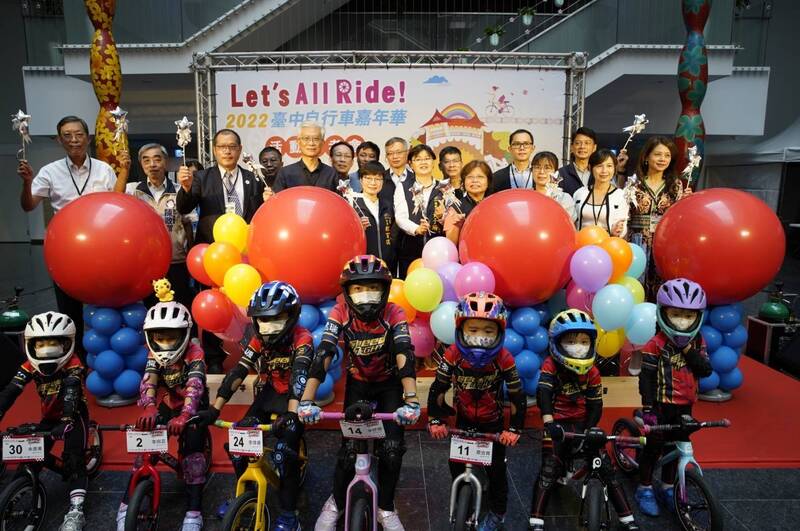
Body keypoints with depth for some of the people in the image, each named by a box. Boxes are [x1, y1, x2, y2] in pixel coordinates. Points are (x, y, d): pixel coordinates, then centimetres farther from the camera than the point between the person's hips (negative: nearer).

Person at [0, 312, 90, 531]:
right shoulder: (31, 366, -11)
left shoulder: (72, 365, -24)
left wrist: (66, 421, -53)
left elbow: (71, 393, -39)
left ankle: (75, 511, -18)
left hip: (74, 415, -5)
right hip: (50, 416, 5)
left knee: (74, 458, -18)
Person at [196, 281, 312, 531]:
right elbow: (237, 373, -15)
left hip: (293, 400, -5)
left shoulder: (301, 339, -24)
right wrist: (214, 409, -23)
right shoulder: (257, 340, -10)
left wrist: (291, 414, -51)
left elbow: (299, 376, -37)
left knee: (285, 451, -21)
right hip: (267, 396, 5)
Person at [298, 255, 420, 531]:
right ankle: (336, 502, 19)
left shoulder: (393, 313, -27)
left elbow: (405, 355, -38)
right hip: (357, 383, 1)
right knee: (349, 448, -9)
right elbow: (323, 354, -34)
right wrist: (306, 400, -45)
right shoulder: (340, 313, -25)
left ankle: (386, 508, 14)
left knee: (392, 448, -11)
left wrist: (411, 401, -52)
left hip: (389, 383, 0)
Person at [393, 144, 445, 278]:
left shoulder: (442, 189, 11)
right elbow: (400, 217, -5)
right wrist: (416, 229, -22)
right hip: (410, 248, -1)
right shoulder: (403, 188, 8)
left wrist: (441, 216, -16)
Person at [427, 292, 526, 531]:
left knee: (496, 470, 8)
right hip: (464, 419, 2)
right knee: (456, 466, 8)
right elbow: (437, 390, -14)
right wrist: (435, 420, -16)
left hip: (493, 422, -1)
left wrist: (514, 429, -18)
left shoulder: (504, 359, -28)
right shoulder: (453, 355, -25)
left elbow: (518, 397, -18)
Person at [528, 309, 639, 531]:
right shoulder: (551, 365, -13)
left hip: (582, 423, 3)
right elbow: (543, 393, -28)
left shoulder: (591, 372, -4)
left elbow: (595, 405, -4)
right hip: (558, 425, -3)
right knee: (549, 471, -14)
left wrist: (589, 431, -17)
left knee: (607, 468, -1)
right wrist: (548, 422, -43)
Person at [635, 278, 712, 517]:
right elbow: (646, 378, -16)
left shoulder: (698, 343, 1)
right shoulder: (655, 345, -16)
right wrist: (647, 409, -19)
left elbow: (706, 370, -9)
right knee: (653, 447, 5)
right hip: (661, 405, -5)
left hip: (684, 406, 5)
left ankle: (667, 488, 33)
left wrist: (688, 350, -21)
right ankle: (645, 489, 21)